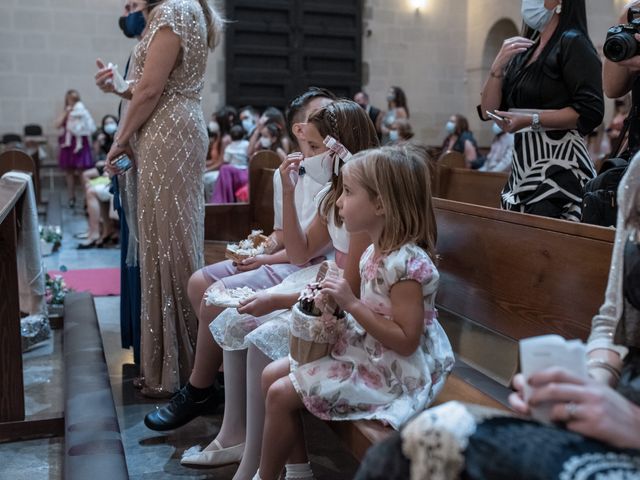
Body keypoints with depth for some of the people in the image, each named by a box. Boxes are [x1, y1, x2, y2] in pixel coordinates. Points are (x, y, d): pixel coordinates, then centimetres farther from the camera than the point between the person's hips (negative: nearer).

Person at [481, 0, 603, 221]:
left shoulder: (572, 43, -5)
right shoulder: (524, 52, 15)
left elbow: (590, 112, -15)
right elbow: (488, 111, 10)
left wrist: (532, 119, -20)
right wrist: (498, 65, -2)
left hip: (559, 168, -7)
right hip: (522, 166, 7)